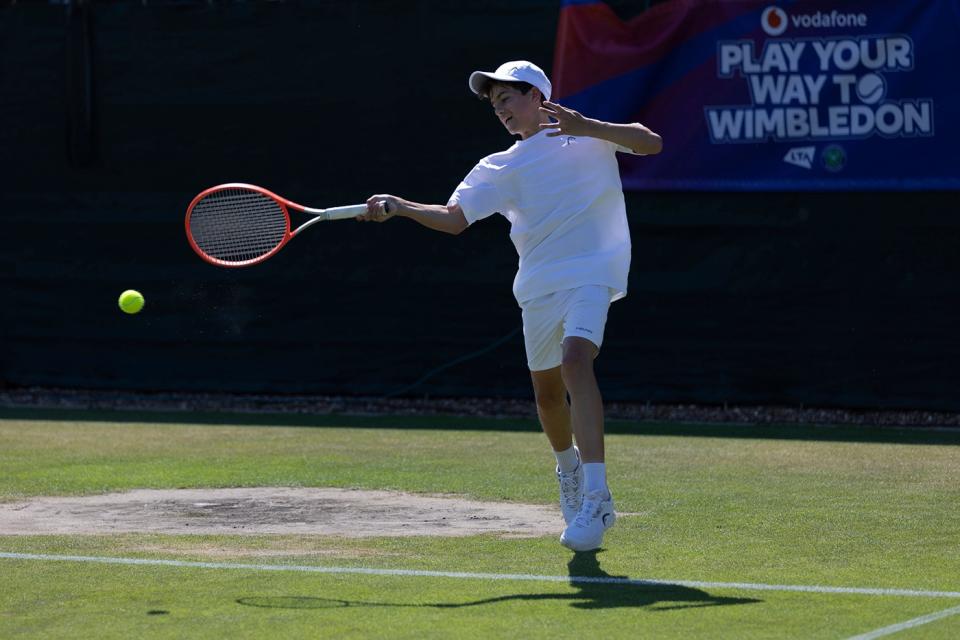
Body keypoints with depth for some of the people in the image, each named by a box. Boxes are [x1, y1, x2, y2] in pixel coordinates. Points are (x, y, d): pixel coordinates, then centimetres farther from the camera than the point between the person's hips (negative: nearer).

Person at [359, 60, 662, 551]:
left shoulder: (589, 137, 6)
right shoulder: (499, 169, 13)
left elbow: (651, 143, -6)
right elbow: (453, 217, 2)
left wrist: (584, 126, -16)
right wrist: (397, 207, -14)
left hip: (590, 274, -5)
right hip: (538, 286, 5)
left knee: (576, 360, -26)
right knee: (547, 389, 11)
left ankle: (595, 497, -33)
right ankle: (569, 468, 44)